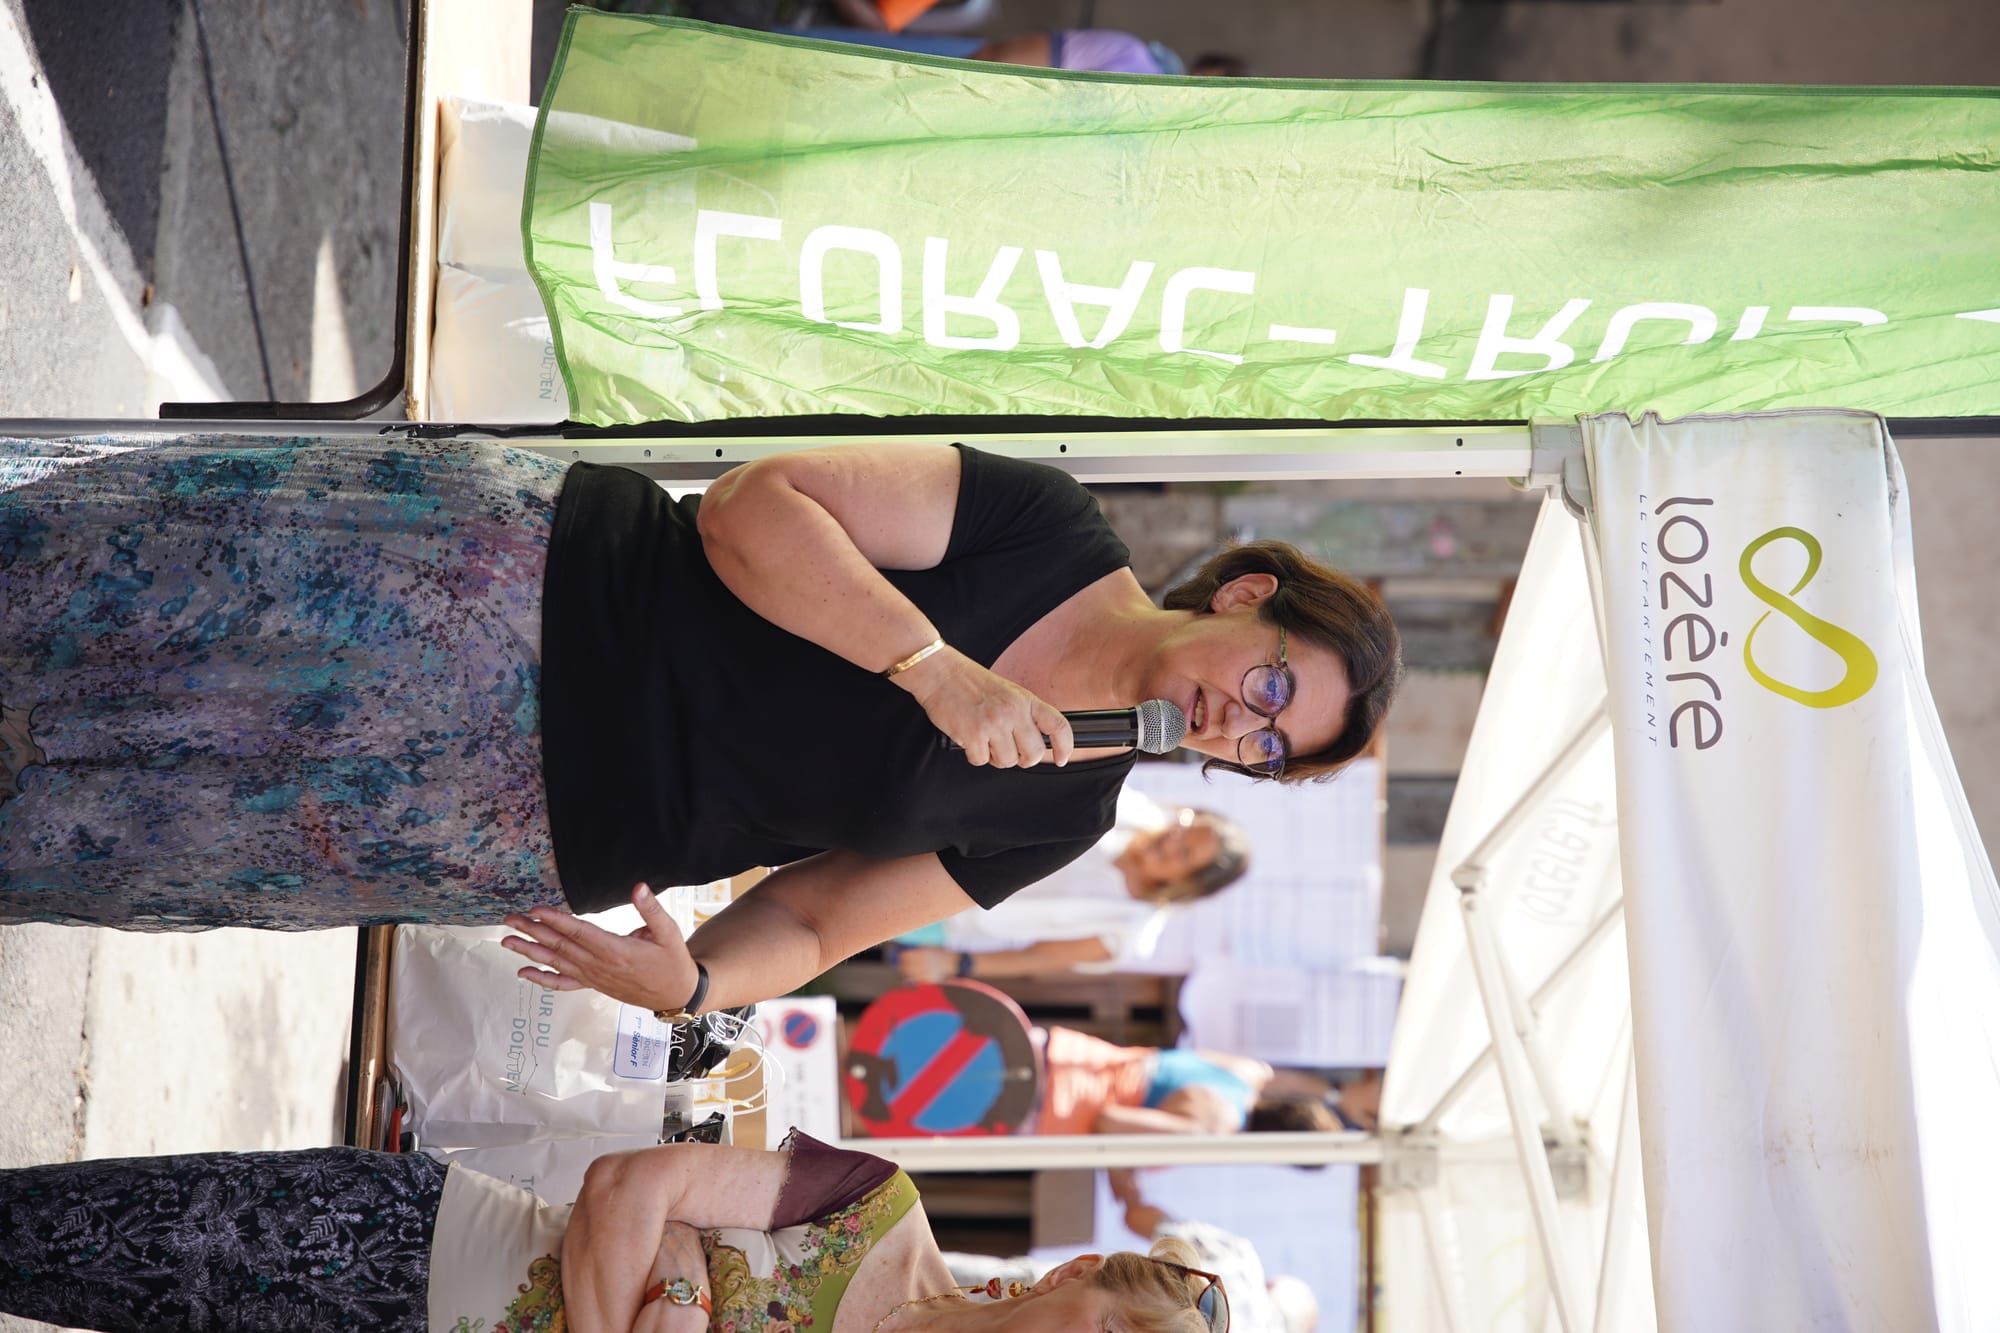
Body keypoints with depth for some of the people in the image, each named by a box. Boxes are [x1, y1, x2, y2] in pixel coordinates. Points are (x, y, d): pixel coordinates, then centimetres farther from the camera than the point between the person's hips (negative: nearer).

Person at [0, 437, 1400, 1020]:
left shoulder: (1064, 816, 3)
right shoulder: (1041, 525, -8)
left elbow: (810, 922, 5)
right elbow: (753, 506, -14)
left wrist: (693, 982, -17)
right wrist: (938, 666, -25)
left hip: (533, 839, 2)